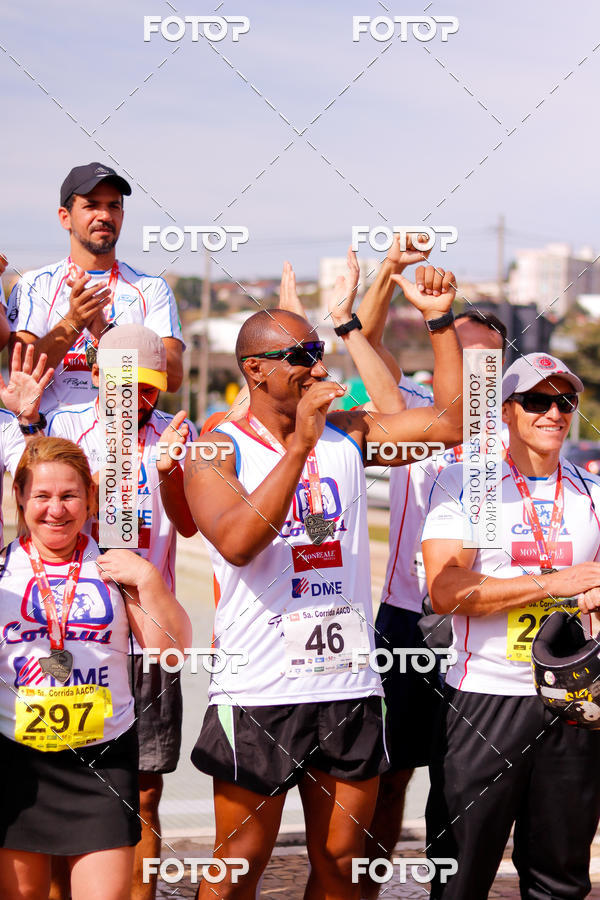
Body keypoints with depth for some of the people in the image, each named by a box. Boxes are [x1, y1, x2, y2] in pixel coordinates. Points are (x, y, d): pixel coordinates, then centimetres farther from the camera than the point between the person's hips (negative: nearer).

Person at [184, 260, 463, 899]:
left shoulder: (348, 434, 9)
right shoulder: (218, 450, -4)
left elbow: (450, 421, 5)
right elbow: (237, 542, -21)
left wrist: (439, 319, -1)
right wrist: (300, 444, -23)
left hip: (350, 689, 4)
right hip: (258, 694, -4)